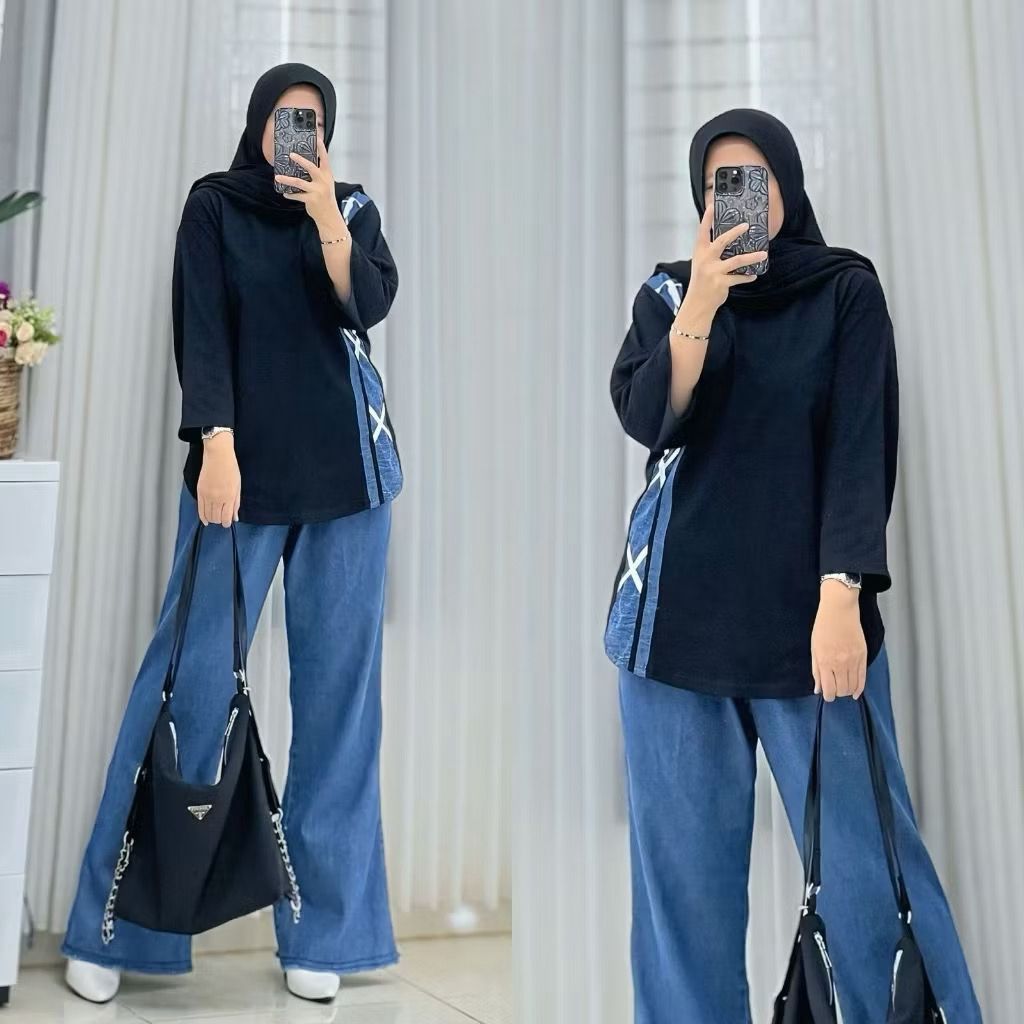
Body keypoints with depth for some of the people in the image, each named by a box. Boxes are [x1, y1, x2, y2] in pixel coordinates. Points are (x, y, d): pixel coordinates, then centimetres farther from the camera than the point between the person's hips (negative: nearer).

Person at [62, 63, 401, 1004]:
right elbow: (200, 328, -4)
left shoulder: (355, 207, 12)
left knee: (338, 683, 1)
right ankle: (115, 925, 6)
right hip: (244, 463, -2)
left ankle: (324, 926, 9)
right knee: (190, 673, -5)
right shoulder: (215, 206, 6)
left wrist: (326, 218, -16)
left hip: (348, 466, 3)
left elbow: (370, 306, -4)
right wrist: (215, 446, -15)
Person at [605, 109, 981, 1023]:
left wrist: (841, 597, -16)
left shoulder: (847, 292, 2)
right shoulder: (668, 293, 10)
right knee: (683, 858, 6)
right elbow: (645, 419, -5)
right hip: (679, 606, 3)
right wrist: (701, 306, -17)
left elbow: (862, 449, -6)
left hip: (806, 602, -2)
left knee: (862, 852, -4)